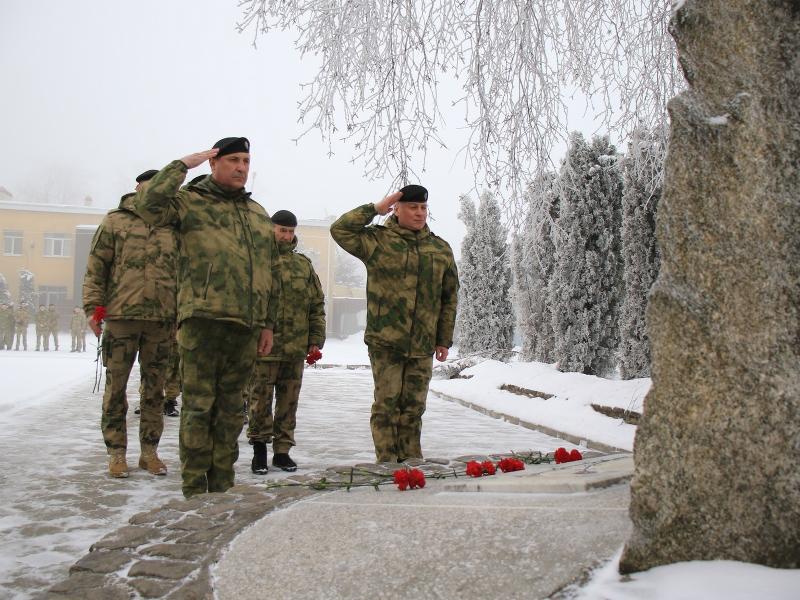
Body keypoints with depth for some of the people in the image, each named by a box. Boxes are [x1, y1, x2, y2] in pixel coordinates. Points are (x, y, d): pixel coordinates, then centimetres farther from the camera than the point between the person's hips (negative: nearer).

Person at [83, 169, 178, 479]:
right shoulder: (115, 221, 6)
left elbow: (182, 273, 17)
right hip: (121, 316, -2)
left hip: (161, 319, 3)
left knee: (155, 389, 7)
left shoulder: (172, 227, 13)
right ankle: (116, 453, 11)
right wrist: (93, 307, -6)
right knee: (116, 387, 2)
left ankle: (149, 451, 16)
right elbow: (95, 268, 3)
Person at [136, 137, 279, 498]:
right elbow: (149, 205, -17)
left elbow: (268, 274, 22)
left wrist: (268, 324, 16)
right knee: (199, 405, -3)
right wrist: (182, 165, -7)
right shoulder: (190, 201, 5)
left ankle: (222, 486, 21)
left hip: (246, 325, 6)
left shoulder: (259, 214, 21)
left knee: (230, 407, 12)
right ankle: (195, 489, 6)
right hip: (203, 319, -5)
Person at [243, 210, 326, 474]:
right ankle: (259, 447, 18)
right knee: (260, 399, 3)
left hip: (295, 348, 4)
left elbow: (317, 304, 15)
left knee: (289, 401, 9)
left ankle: (282, 450, 19)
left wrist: (316, 339, 8)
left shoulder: (303, 264, 13)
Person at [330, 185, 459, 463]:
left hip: (423, 345, 3)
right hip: (385, 341, -3)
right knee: (387, 404, 0)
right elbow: (339, 229, -11)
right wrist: (375, 209, -8)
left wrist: (444, 340, 10)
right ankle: (387, 463, 8)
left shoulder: (441, 249, 10)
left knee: (413, 407, 9)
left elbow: (449, 298, 13)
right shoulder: (378, 240, 1)